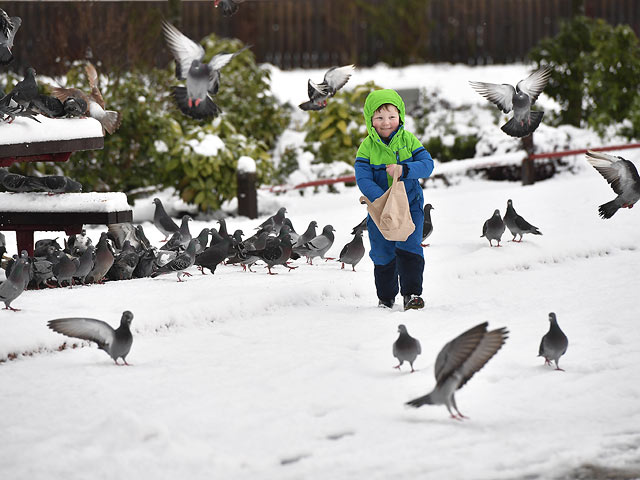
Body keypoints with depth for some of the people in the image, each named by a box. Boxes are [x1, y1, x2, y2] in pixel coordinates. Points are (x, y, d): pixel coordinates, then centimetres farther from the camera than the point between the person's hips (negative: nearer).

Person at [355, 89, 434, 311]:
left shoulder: (408, 140, -5)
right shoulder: (367, 147, -8)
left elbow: (427, 164, -11)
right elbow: (363, 179, -16)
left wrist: (404, 169, -31)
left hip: (410, 205, -1)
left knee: (408, 248, -13)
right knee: (383, 255, 7)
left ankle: (412, 293, -5)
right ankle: (386, 297, 23)